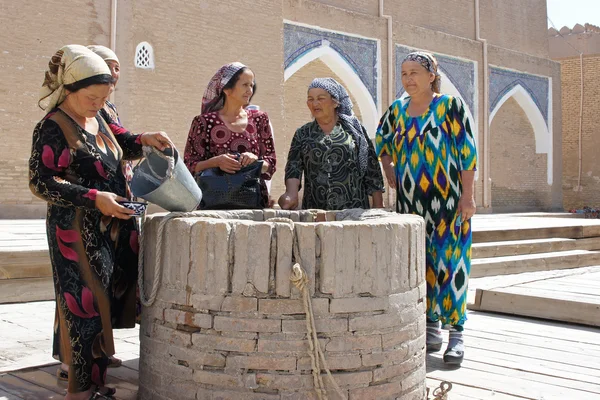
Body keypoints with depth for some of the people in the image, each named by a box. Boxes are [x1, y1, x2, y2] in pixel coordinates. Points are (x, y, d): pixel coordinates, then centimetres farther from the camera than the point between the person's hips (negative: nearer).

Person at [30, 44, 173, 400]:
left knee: (102, 301, 11)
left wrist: (142, 140, 10)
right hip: (78, 232, -8)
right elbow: (40, 182, -15)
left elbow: (111, 152, 29)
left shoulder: (97, 119, 12)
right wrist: (94, 197, -21)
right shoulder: (53, 127, -11)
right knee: (86, 303, -6)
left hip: (109, 228, 8)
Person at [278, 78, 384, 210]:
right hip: (314, 210, 1)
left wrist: (378, 208, -2)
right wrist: (292, 193, -21)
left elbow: (372, 170, 3)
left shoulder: (354, 129, 4)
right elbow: (293, 167, -2)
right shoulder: (302, 134, 9)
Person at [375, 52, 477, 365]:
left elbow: (467, 152, -8)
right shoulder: (397, 109, 8)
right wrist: (390, 172, 11)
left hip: (447, 201, -4)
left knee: (448, 262, -5)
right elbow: (382, 142, 24)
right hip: (410, 202, 5)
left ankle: (456, 332, 2)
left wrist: (467, 197, -12)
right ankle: (431, 327, 18)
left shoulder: (450, 105, -5)